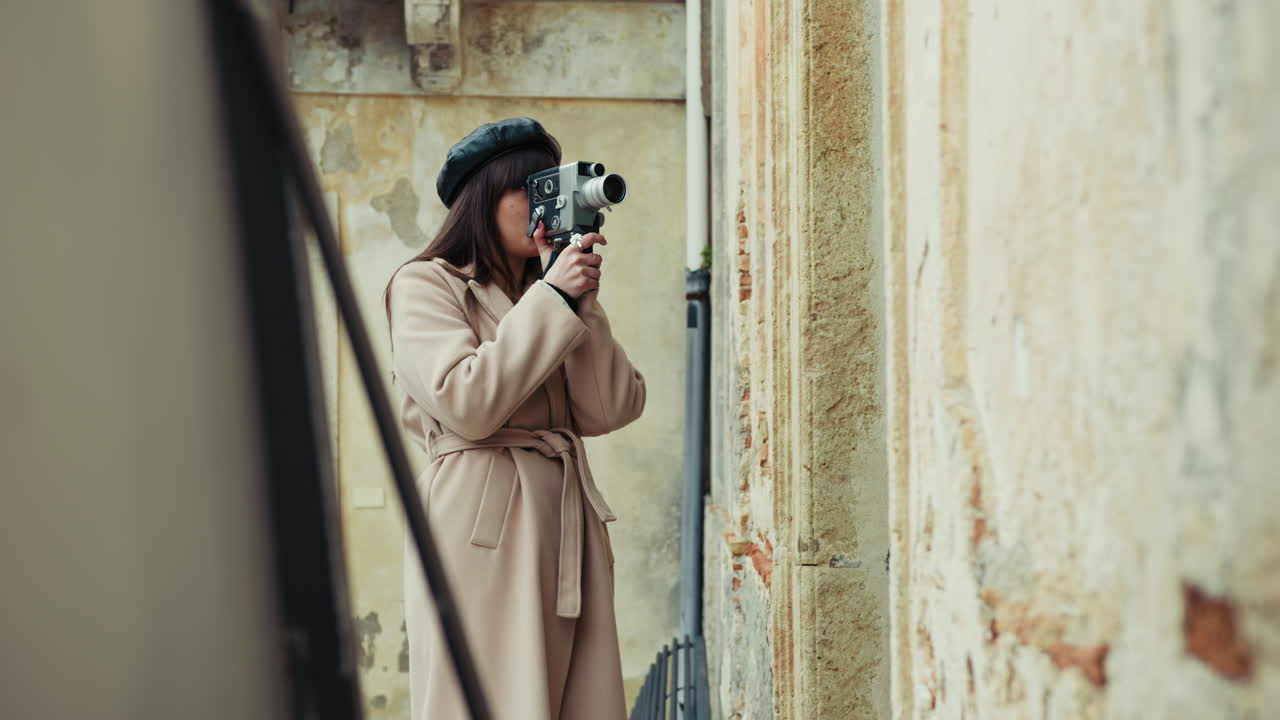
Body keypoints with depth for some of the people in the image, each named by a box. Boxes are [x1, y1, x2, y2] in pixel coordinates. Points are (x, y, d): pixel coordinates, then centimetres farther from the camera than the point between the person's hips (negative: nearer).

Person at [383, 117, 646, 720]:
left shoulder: (549, 290, 22)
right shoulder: (426, 285, 3)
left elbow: (611, 410, 7)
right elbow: (468, 405, -14)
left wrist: (581, 299, -1)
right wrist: (552, 299, -9)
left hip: (566, 522, 6)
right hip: (482, 527, -6)